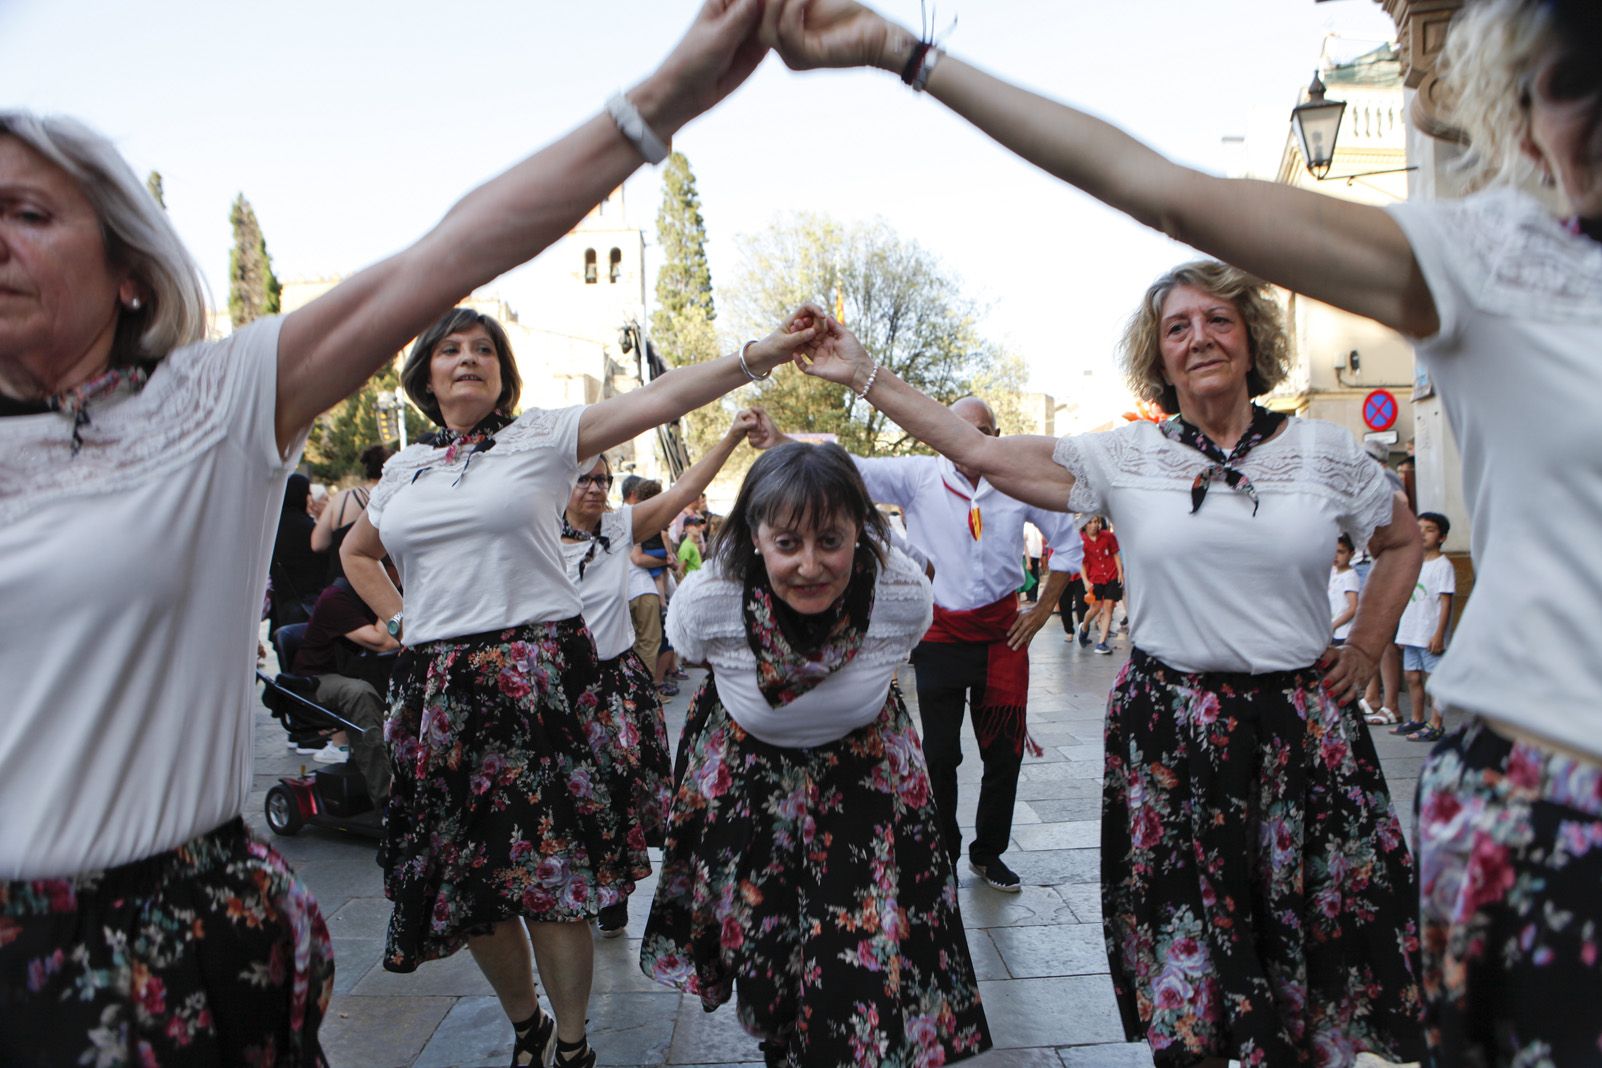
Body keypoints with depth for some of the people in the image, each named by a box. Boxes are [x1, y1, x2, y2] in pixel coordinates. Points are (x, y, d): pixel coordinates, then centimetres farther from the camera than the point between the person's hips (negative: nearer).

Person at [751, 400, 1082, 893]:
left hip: (1003, 632, 2)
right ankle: (941, 857, 22)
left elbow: (1067, 536, 12)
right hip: (941, 633, -2)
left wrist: (1044, 609, 8)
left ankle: (989, 853, 29)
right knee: (939, 754, 4)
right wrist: (782, 443, -34)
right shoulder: (918, 476, -7)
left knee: (1004, 751, 10)